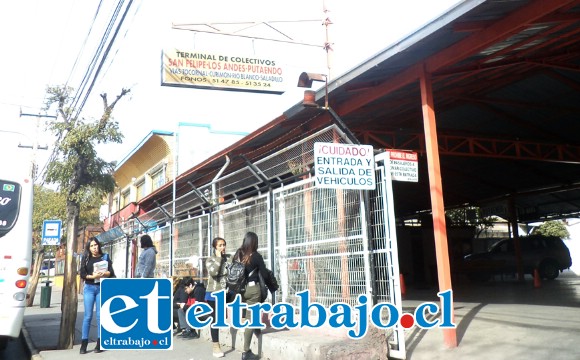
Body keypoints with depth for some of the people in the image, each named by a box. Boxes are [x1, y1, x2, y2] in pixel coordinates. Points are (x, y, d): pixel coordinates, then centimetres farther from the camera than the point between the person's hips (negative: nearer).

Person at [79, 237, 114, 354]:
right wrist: (93, 276, -18)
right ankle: (84, 343, 3)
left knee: (100, 315, 1)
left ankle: (100, 343, 6)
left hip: (102, 288, 0)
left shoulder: (105, 258, 6)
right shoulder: (85, 258, 6)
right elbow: (82, 274, -2)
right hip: (89, 288, 0)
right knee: (88, 316, -1)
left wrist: (103, 273, -19)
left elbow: (111, 272, 0)